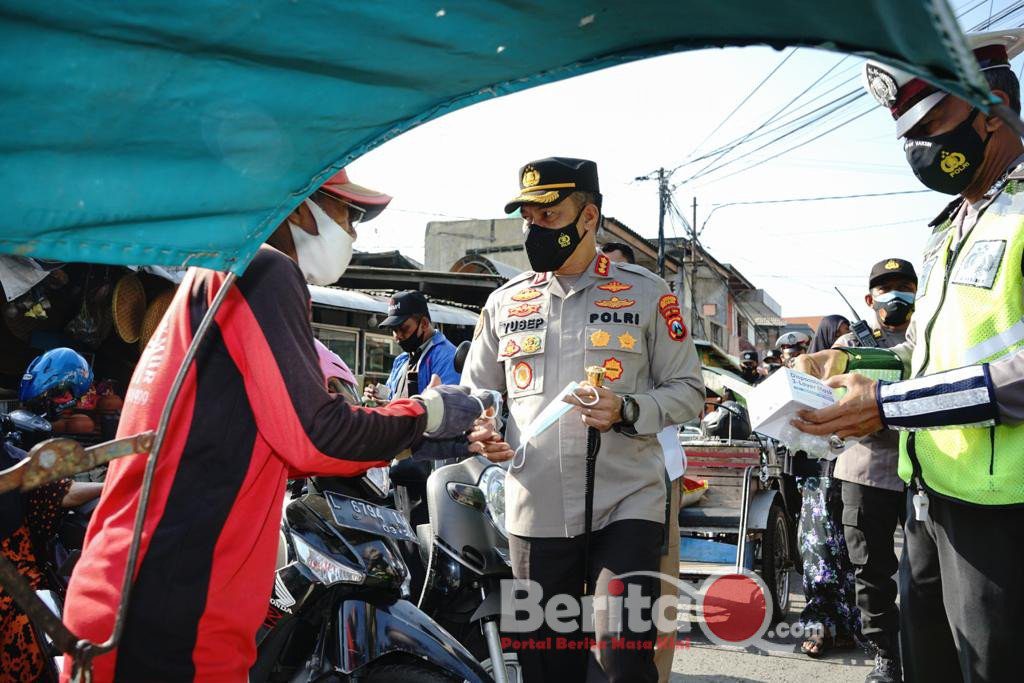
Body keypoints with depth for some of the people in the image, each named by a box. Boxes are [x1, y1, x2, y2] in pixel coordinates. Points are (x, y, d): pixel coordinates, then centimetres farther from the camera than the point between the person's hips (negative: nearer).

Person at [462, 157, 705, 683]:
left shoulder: (645, 293, 2)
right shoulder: (504, 302, 11)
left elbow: (688, 390, 3)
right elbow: (475, 391, 18)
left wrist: (627, 413, -16)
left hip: (627, 506, -3)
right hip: (534, 513, 3)